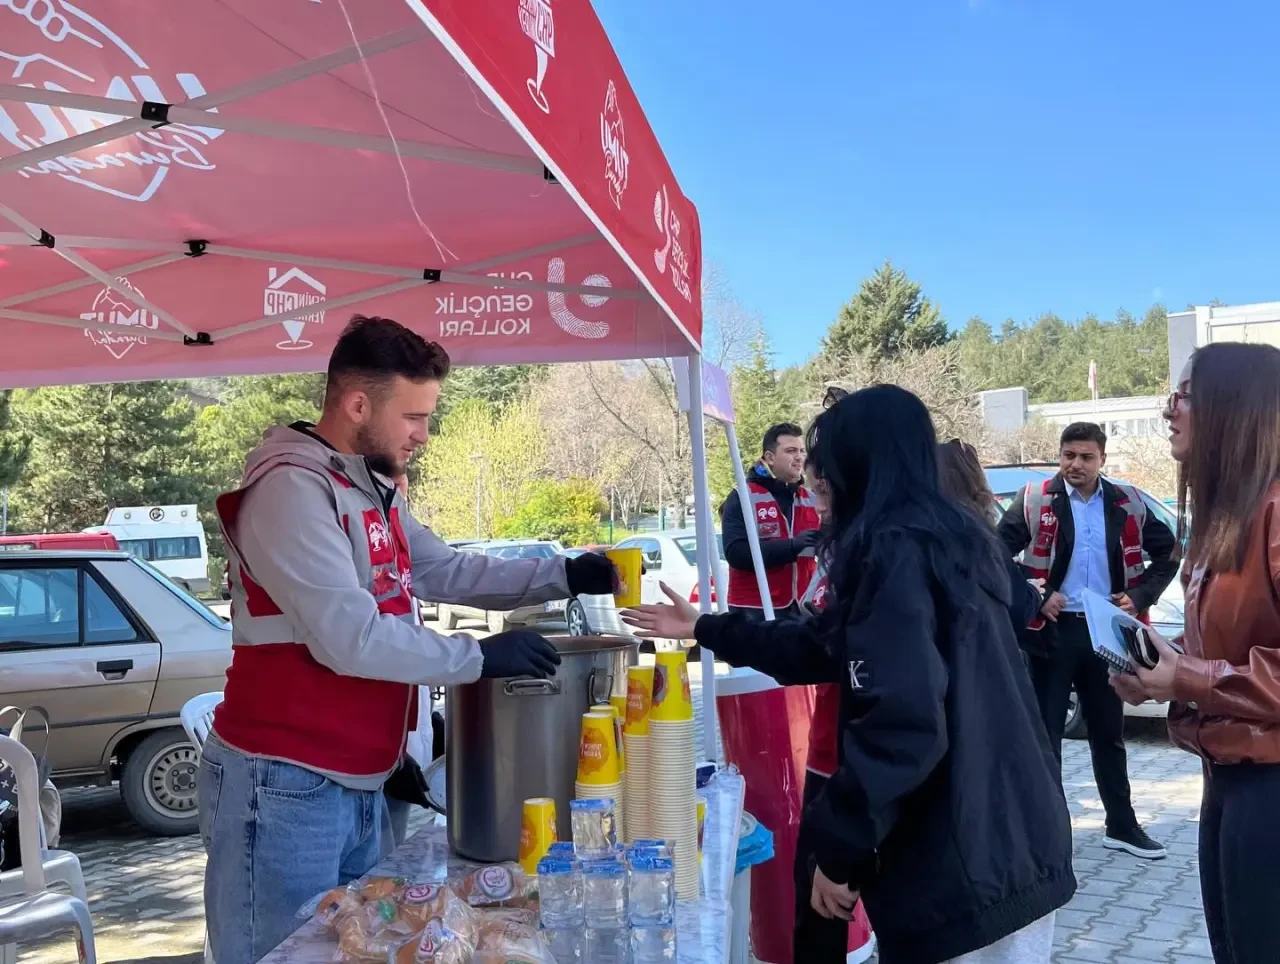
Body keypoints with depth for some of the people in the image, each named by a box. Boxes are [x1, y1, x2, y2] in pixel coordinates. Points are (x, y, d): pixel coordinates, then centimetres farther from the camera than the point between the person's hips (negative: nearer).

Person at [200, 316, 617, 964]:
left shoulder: (373, 490, 12)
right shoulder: (292, 488, -20)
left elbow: (446, 571, 16)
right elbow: (349, 637, -26)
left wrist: (563, 576, 6)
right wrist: (479, 658, -18)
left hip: (360, 783, 9)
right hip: (285, 786, -9)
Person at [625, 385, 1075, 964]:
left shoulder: (895, 553, -16)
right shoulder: (944, 540, 15)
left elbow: (901, 724, -26)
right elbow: (831, 647, 24)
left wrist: (837, 849, -16)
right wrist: (705, 629, 32)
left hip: (965, 865, -9)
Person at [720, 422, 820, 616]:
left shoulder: (811, 499, 12)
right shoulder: (743, 498, -6)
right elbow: (736, 553, -18)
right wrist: (792, 545, -25)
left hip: (800, 608, 6)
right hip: (756, 609, -6)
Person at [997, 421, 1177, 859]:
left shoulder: (1127, 503, 3)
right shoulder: (1035, 500, -6)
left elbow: (1168, 553, 11)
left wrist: (1140, 596, -1)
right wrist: (1033, 598, -13)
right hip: (1053, 629, -3)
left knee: (1109, 732, 14)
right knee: (1044, 731, 3)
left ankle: (1122, 826, 26)